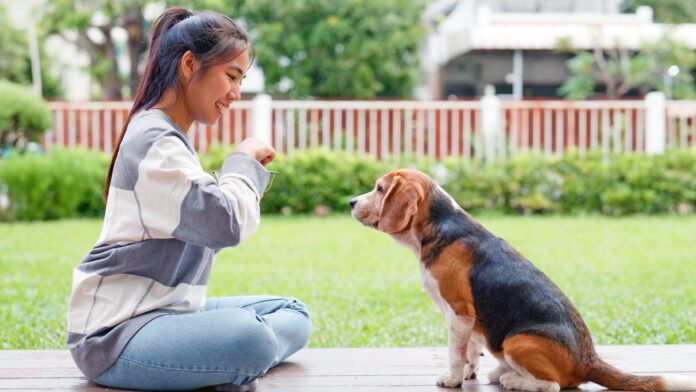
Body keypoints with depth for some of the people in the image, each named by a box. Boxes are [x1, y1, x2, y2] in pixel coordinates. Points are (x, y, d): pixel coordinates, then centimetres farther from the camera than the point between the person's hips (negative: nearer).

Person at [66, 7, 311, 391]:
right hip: (115, 331, -11)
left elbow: (204, 222, 16)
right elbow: (224, 224, -24)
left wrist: (248, 172, 7)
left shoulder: (167, 138, 17)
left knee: (293, 314, 11)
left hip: (166, 310, 11)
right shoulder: (154, 141, -16)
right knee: (248, 337, -38)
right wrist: (243, 161, -7)